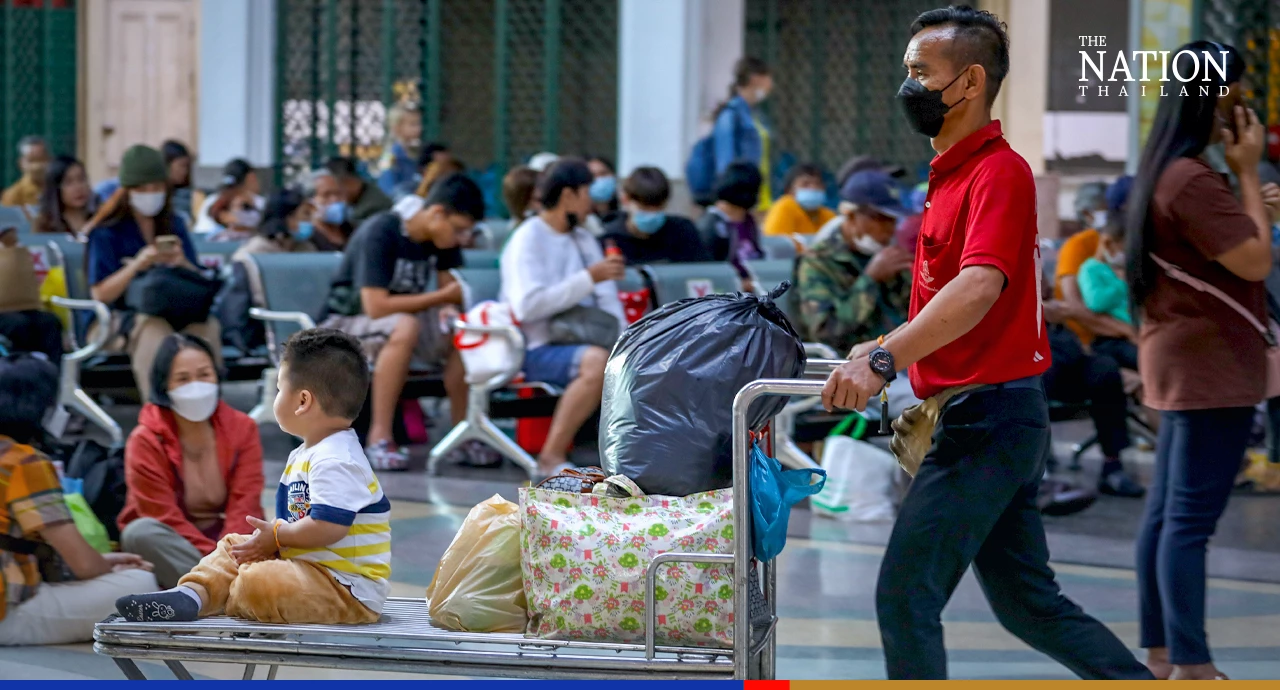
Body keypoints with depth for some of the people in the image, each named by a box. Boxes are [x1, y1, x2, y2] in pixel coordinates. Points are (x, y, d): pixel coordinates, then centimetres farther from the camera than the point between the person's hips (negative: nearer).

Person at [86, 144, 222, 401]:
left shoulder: (174, 225, 18)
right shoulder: (107, 233, 4)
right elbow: (100, 294, -6)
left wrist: (182, 264, -9)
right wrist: (136, 266, -19)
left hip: (175, 312, 4)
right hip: (121, 318, -3)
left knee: (207, 326, -31)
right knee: (155, 330, -38)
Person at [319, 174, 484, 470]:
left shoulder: (441, 238, -4)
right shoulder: (380, 233, -26)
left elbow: (447, 284, 2)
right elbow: (376, 306, -31)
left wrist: (449, 309, -23)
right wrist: (442, 297, -27)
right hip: (345, 324, -7)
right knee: (404, 326, -38)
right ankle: (380, 438, -35)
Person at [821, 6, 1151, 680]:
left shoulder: (999, 171, -14)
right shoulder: (950, 174, 17)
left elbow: (981, 285, -31)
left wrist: (886, 357, -42)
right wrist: (885, 351, 15)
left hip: (988, 419, -10)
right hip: (980, 419, 10)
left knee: (906, 597, -8)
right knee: (1027, 604, 14)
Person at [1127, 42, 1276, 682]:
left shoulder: (1166, 173, 12)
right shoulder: (1193, 181, -19)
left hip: (1186, 362, 10)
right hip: (1211, 366, -10)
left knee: (1166, 511, 11)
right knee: (1191, 519, -10)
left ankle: (1158, 651, 16)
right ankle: (1191, 666, -10)